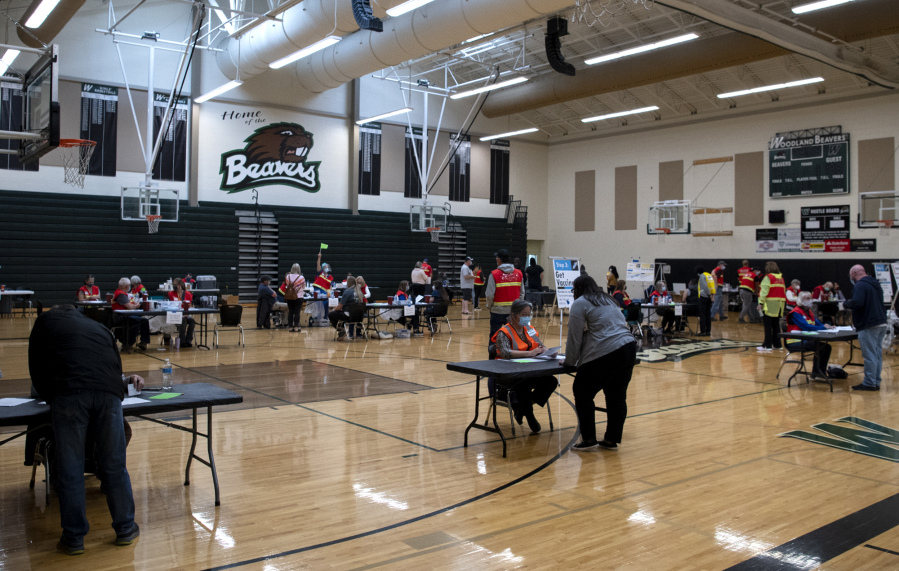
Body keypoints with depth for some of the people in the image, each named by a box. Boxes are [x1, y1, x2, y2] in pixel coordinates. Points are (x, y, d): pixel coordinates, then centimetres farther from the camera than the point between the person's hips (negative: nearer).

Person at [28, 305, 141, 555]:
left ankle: (74, 538, 12)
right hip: (108, 392, 3)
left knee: (69, 468, 6)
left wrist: (51, 398, 34)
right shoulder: (99, 328, 34)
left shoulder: (46, 321, 26)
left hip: (68, 393, -2)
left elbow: (37, 370, 24)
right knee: (114, 464, 10)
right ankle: (125, 529, 19)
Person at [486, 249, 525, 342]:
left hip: (498, 310, -3)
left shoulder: (494, 274, -10)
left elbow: (490, 295, -10)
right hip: (514, 310, 4)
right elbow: (522, 293, 5)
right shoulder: (519, 273, 2)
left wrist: (489, 306, 6)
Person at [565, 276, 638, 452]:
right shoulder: (607, 300, 25)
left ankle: (589, 439, 6)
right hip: (629, 348, 8)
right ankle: (612, 440, 17)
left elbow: (575, 337, -1)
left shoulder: (580, 303, 1)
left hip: (605, 354, -8)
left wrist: (570, 361, 11)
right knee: (617, 396, 12)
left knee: (583, 393, 4)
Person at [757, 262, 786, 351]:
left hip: (769, 304, -7)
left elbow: (764, 291, -15)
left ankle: (767, 345, -6)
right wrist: (783, 302, 15)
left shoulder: (768, 277, -8)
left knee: (768, 326, -5)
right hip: (779, 305, 7)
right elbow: (783, 291, 13)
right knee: (776, 325, 12)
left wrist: (761, 302, -14)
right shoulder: (781, 278, 12)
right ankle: (777, 344, 15)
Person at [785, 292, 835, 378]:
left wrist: (827, 326, -13)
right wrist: (823, 327, -26)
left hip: (805, 340, 9)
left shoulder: (809, 312, 17)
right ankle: (815, 371, -11)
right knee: (820, 347, -24)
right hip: (794, 342, -9)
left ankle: (822, 371, 4)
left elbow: (817, 323, 10)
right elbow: (806, 327, -24)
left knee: (827, 346, -2)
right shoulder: (795, 313, -13)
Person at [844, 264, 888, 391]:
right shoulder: (875, 284, 17)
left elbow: (856, 303, -26)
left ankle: (869, 383, -1)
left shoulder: (860, 285, -13)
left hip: (869, 325, -9)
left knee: (869, 355, -5)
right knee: (878, 354, 11)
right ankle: (876, 382, 16)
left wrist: (846, 303, -5)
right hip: (881, 324, 9)